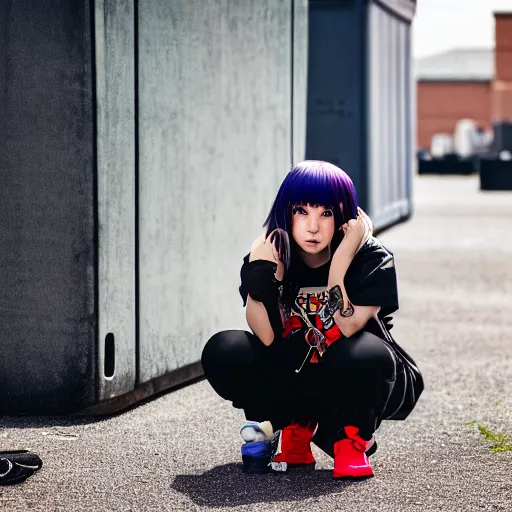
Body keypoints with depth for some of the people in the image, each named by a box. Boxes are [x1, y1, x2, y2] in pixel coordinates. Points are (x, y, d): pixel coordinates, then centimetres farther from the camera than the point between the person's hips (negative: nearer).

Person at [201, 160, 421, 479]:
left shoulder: (372, 260, -17)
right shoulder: (274, 254, -11)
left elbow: (345, 332, -29)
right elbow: (267, 338, -20)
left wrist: (339, 264, -36)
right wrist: (259, 270, -31)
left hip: (347, 386, -3)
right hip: (292, 381, 3)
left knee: (365, 354, -37)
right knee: (222, 353, -22)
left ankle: (352, 440, -7)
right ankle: (293, 430, 0)